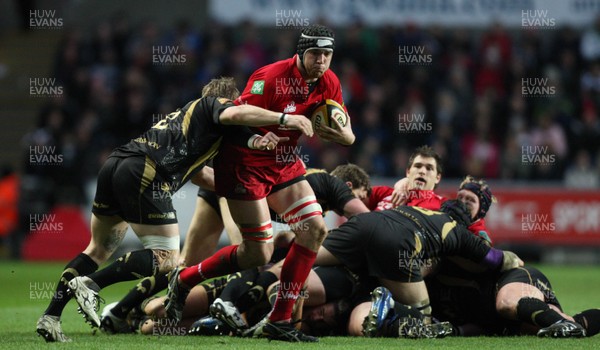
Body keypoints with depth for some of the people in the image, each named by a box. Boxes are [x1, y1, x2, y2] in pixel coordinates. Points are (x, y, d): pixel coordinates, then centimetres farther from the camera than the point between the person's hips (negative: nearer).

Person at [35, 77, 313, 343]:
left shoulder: (186, 113, 38)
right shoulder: (213, 104, 16)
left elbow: (198, 175, 35)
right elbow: (234, 114, -9)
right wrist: (285, 119, -5)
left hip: (114, 164, 8)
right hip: (144, 174, -8)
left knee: (99, 250, 20)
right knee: (166, 258, -5)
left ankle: (50, 316, 9)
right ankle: (90, 284, -17)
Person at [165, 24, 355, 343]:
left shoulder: (329, 83, -2)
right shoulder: (271, 77, -24)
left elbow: (348, 134, 4)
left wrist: (342, 134, -20)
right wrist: (284, 120, -34)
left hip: (283, 163, 8)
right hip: (246, 164, -8)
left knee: (315, 229, -7)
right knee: (259, 253, -9)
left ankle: (280, 320, 1)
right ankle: (183, 280, 15)